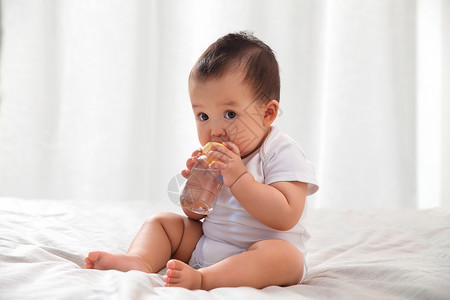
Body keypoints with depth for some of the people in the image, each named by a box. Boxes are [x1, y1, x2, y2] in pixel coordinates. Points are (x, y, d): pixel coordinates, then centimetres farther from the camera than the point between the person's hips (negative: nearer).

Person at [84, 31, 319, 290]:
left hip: (256, 257, -6)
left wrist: (238, 177, -29)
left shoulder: (283, 154, -14)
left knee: (284, 254, -37)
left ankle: (200, 279, -47)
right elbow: (195, 214, 10)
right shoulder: (213, 157, 6)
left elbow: (286, 217, -27)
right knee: (162, 222, 5)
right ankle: (140, 261, -24)